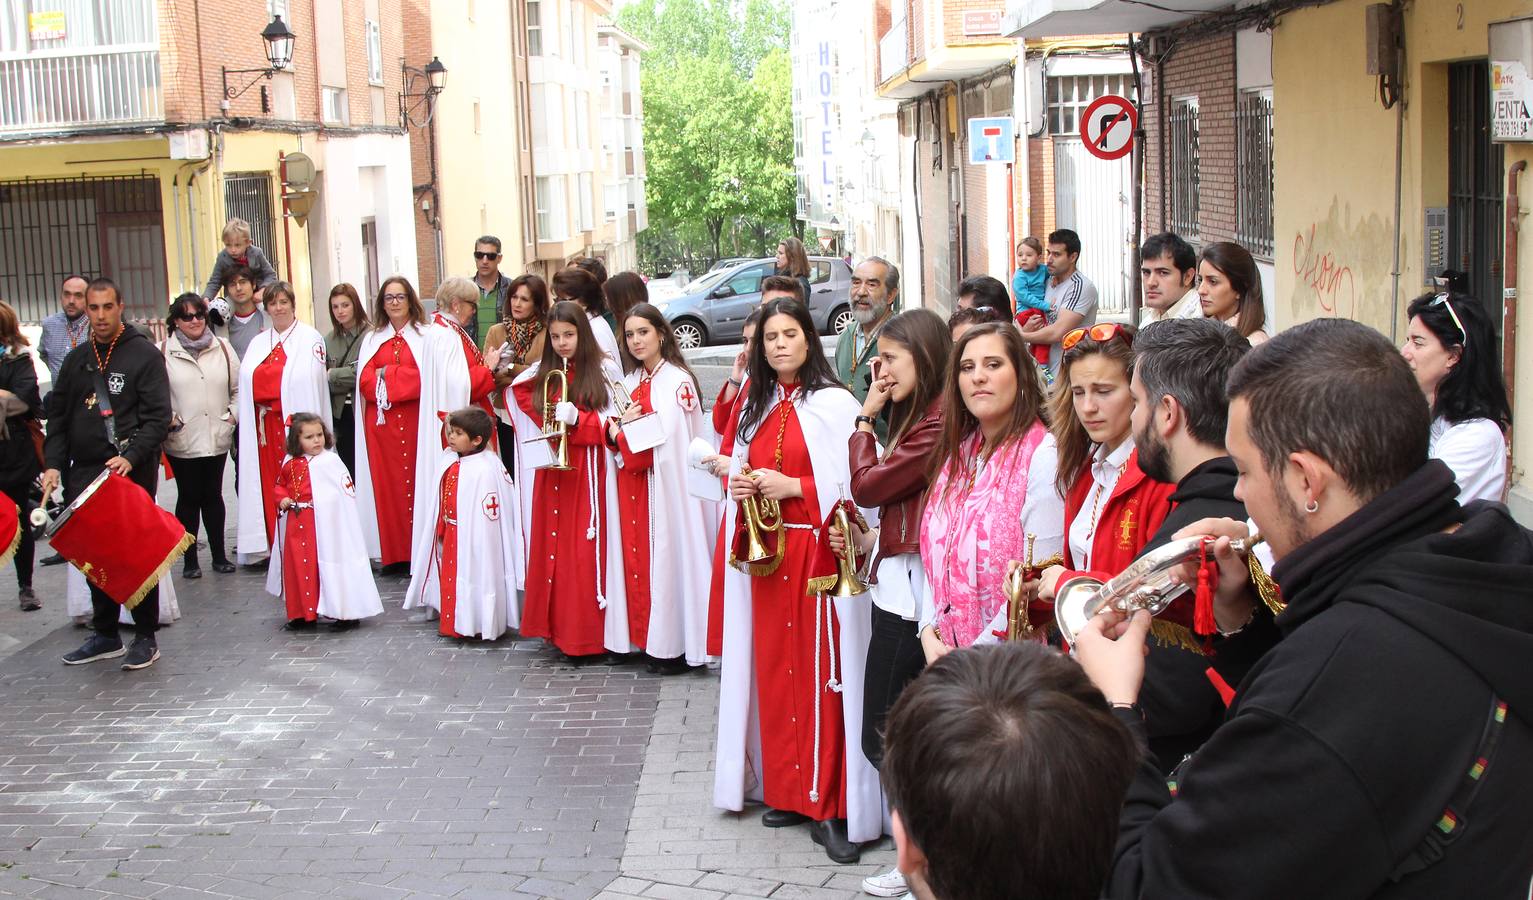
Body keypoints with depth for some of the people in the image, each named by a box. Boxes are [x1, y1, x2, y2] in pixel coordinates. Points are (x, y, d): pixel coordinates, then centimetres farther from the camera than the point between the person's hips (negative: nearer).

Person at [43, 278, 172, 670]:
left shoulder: (145, 354, -2)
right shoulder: (76, 359, 14)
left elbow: (158, 417, -8)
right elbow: (58, 415, 16)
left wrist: (130, 457, -20)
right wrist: (54, 464, 4)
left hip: (132, 472, -5)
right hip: (83, 473, 5)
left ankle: (146, 637, 9)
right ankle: (105, 635, 20)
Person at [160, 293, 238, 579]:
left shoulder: (222, 348, 7)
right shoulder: (163, 352, -4)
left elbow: (238, 387, 11)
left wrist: (233, 415, -1)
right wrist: (168, 419, -13)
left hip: (217, 437, 3)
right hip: (181, 440, -2)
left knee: (213, 495, 10)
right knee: (188, 497, 5)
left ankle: (219, 555, 19)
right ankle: (190, 560, 14)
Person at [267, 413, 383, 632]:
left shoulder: (330, 462, -9)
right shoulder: (290, 463, 7)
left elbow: (346, 494, -11)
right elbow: (281, 485, 21)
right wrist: (283, 500, 2)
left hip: (323, 523, -6)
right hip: (295, 525, 6)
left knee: (329, 566, -3)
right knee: (296, 566, 11)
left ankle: (346, 613, 7)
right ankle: (302, 614, 24)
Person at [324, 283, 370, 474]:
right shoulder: (330, 340, 11)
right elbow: (323, 379, 8)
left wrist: (332, 376, -4)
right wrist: (348, 381, -10)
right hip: (340, 413, 5)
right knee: (347, 466, 8)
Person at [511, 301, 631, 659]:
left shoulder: (605, 371, -4)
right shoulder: (542, 374, 10)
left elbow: (614, 424, -7)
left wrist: (577, 418, -22)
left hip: (587, 471, -5)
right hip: (552, 469, 5)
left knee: (584, 550, -6)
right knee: (552, 545, 5)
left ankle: (587, 633, 0)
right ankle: (556, 626, 14)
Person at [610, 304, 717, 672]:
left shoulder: (678, 381, -8)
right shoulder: (630, 383, 15)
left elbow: (669, 438, -16)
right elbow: (613, 432, 14)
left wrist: (626, 433, -6)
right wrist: (619, 428, -8)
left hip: (667, 486, -7)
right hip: (634, 488, 7)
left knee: (668, 554, -5)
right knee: (638, 554, 6)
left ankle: (675, 646, 1)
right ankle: (647, 637, 14)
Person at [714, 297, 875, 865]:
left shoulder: (834, 404, -7)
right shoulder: (757, 407, 14)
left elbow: (855, 483, -13)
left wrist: (792, 488, -16)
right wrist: (739, 488, 3)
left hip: (818, 552, -6)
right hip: (765, 550, 7)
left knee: (821, 672, -5)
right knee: (774, 668, 8)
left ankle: (828, 805, 2)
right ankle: (787, 791, 19)